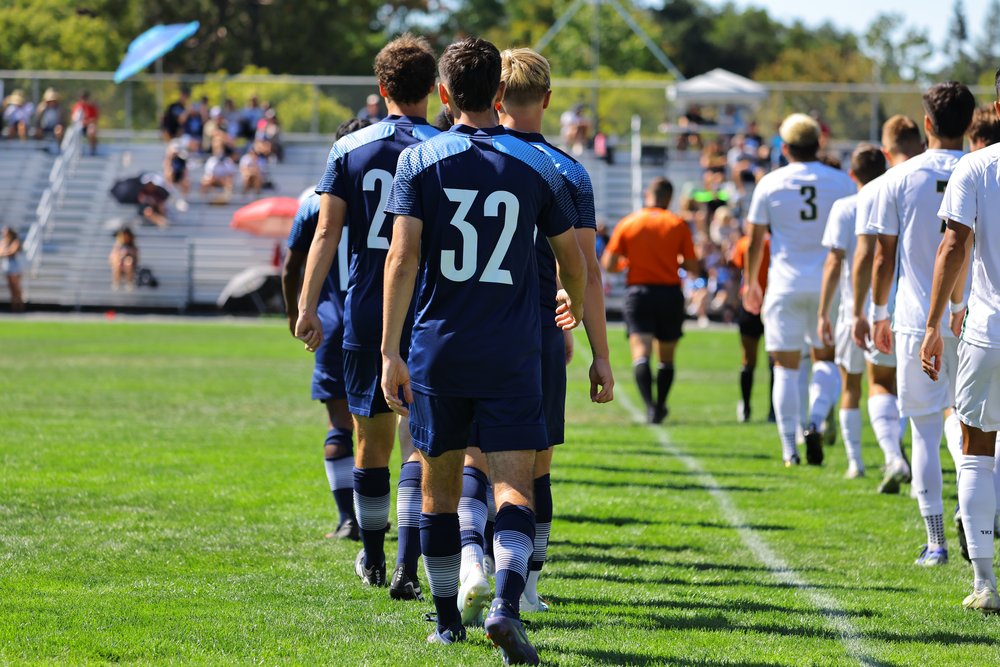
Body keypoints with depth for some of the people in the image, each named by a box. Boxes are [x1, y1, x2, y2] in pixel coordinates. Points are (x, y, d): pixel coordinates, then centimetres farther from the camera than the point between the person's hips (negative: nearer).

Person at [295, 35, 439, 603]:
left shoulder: (349, 149, 2)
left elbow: (328, 232, -2)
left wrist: (307, 306, -3)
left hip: (365, 314, 2)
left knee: (372, 435, 14)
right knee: (419, 445, -3)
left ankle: (372, 557, 28)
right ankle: (407, 567, -15)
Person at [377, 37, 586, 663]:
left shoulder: (420, 161, -2)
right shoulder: (537, 166, 1)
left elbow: (402, 259, -10)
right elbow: (575, 263, 8)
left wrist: (390, 352, -10)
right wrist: (576, 308, 30)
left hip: (438, 350, 1)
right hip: (512, 353, -1)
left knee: (441, 481, 15)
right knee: (514, 483, -5)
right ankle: (507, 602, -27)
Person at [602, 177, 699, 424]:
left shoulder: (627, 224, 2)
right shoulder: (678, 225, 2)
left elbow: (608, 265, -1)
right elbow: (694, 267, 1)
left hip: (638, 294, -1)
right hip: (670, 294, 1)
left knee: (641, 354, -11)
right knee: (666, 357, 17)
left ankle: (650, 405, -29)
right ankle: (660, 406, 26)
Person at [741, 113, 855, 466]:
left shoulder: (770, 184, -1)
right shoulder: (841, 182, 2)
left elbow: (755, 240, 2)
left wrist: (751, 283, 15)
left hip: (785, 287, -1)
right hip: (828, 285, 1)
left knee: (786, 367, 4)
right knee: (826, 358, 14)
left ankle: (789, 448, 1)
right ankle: (816, 421, -10)